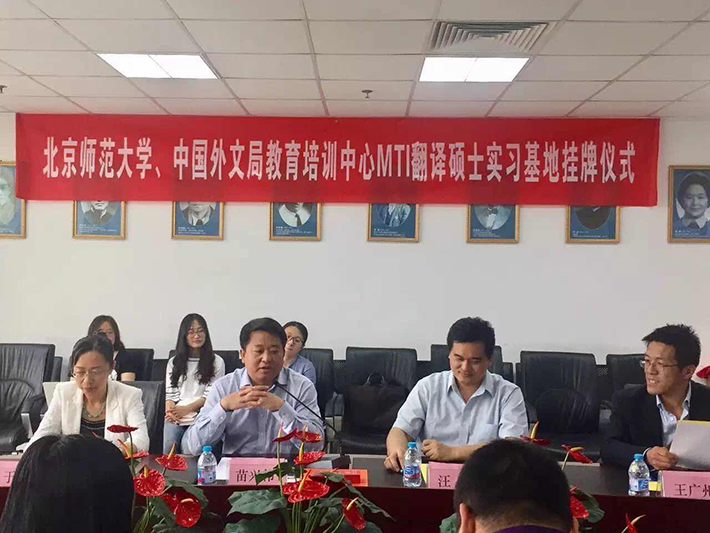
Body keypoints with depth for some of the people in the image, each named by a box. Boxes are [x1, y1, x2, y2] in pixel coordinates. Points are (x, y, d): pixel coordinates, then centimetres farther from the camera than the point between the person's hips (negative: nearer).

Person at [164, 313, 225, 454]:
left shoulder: (216, 362, 11)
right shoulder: (174, 362, 21)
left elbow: (211, 394, 3)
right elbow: (170, 393, 12)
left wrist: (186, 409, -11)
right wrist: (170, 412, -10)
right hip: (175, 418, 2)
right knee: (168, 449, -28)